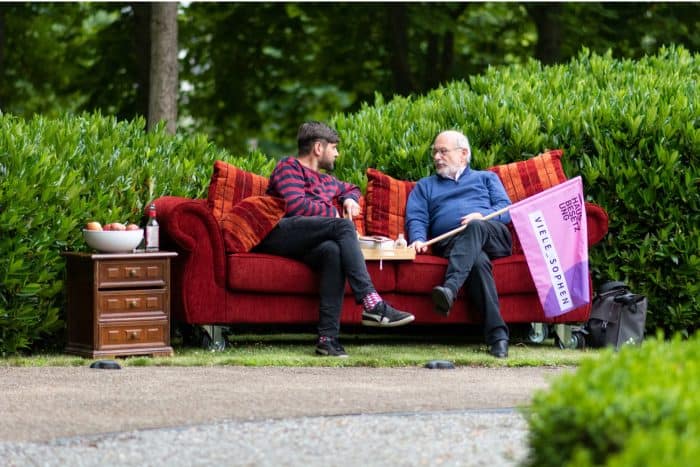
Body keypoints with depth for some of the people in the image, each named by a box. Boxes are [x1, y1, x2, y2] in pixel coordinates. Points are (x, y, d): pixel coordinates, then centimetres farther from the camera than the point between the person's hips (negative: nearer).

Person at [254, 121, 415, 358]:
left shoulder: (325, 180, 33)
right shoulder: (289, 167, 9)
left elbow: (351, 188, 52)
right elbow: (296, 205, -8)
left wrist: (349, 199, 28)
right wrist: (332, 212, 2)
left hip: (302, 246, 7)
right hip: (279, 234, -7)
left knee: (333, 250, -30)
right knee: (343, 226, -26)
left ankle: (328, 337, -41)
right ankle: (372, 304, -38)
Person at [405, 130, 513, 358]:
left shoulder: (486, 178, 32)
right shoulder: (425, 186, 36)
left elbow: (506, 210, 14)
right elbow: (416, 219, 17)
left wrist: (482, 216, -8)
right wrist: (418, 239, -7)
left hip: (494, 235, 0)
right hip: (450, 243, 0)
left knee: (475, 228, -38)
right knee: (478, 260, -37)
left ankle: (450, 288, -61)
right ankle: (497, 334, -51)